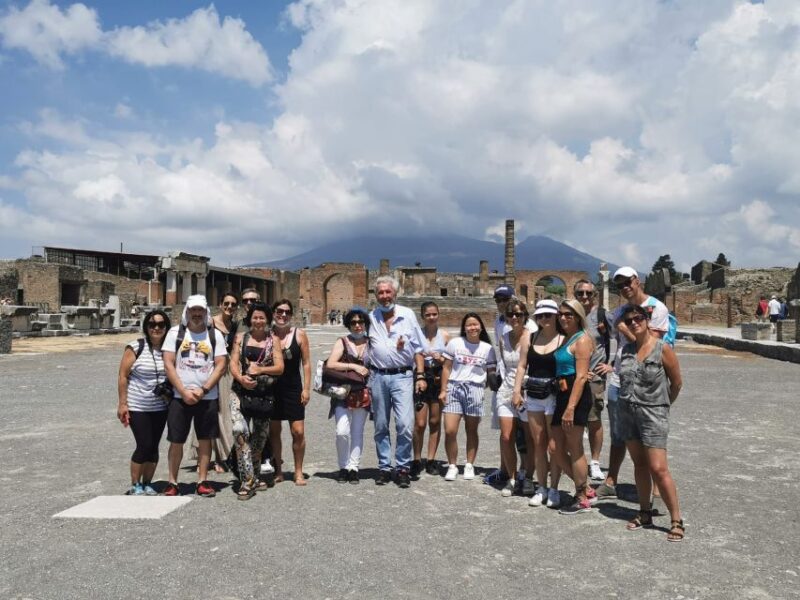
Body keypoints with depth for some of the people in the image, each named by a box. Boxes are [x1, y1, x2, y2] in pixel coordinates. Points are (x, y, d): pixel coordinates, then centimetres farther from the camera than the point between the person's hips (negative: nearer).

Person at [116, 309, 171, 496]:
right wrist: (122, 403, -10)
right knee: (144, 445, -5)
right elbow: (123, 376, -7)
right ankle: (135, 485, 12)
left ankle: (147, 484, 23)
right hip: (137, 407, -4)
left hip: (160, 408, 4)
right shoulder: (136, 347, -8)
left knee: (153, 447, 8)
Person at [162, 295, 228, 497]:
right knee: (176, 441, 3)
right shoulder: (175, 333, 2)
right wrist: (184, 391, -11)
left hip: (208, 397, 1)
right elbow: (168, 364, -3)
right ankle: (172, 482, 14)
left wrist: (203, 390, -12)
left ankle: (202, 481, 15)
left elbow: (221, 365, -2)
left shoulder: (215, 335, 4)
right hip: (180, 396, -1)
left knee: (205, 439, 6)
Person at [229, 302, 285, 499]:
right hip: (241, 390, -1)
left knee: (260, 435, 9)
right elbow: (233, 363, 1)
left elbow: (280, 367, -2)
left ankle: (255, 477, 29)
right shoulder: (241, 337, 8)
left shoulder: (273, 339, 6)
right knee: (239, 429, -20)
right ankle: (248, 479, -16)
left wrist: (260, 369, -18)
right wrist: (241, 378, -19)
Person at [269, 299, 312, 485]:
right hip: (271, 388, 1)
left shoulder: (299, 334, 0)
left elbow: (306, 363, 1)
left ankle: (298, 472, 11)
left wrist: (306, 388, -4)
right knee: (274, 431, 9)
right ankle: (277, 471, 22)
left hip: (293, 388, -1)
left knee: (298, 432, -3)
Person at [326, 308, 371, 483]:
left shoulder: (371, 343, 10)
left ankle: (353, 468, 14)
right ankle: (343, 467, 6)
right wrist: (354, 366, -14)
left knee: (357, 432, 6)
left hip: (363, 395, 2)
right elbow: (330, 364, -9)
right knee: (342, 431, -11)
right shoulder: (342, 342, 3)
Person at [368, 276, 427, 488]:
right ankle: (384, 467, 22)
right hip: (378, 377, 2)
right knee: (381, 427, 10)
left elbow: (418, 348, 5)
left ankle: (403, 468, 5)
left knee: (405, 425, -10)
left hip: (402, 376, -2)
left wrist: (420, 376, -1)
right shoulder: (371, 318, 6)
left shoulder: (408, 315, 3)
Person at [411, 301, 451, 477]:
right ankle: (417, 460, 11)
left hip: (439, 381, 2)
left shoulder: (445, 336, 4)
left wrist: (442, 359, -11)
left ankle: (431, 460, 19)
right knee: (420, 424, -4)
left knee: (435, 422, 8)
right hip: (421, 380, -2)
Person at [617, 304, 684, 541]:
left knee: (658, 469, -9)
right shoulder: (626, 349, 6)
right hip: (628, 412, 5)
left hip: (653, 414, -5)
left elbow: (676, 383, 0)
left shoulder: (662, 349, -9)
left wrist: (663, 404, 12)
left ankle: (677, 521, 2)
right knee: (639, 465, 13)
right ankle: (645, 513, 25)